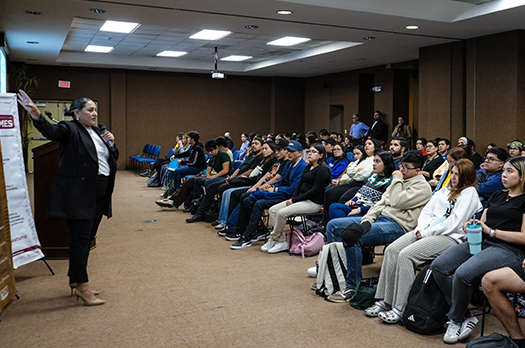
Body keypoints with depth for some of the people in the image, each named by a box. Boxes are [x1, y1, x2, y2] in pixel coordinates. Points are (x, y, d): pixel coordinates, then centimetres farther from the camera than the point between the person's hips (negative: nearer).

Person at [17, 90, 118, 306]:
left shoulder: (97, 132, 17)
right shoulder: (69, 130, -6)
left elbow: (113, 158, 22)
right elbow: (50, 131, -27)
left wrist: (111, 143, 2)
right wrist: (36, 114, -46)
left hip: (99, 194, 8)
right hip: (78, 194, -8)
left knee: (87, 238, 14)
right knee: (80, 238, -6)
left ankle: (75, 281, 26)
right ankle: (82, 286, -1)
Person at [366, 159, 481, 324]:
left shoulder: (469, 193, 0)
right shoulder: (445, 190, 24)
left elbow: (454, 223, -11)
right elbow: (427, 210, 18)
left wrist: (427, 233, -12)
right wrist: (420, 229, -2)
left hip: (450, 237, -7)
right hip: (426, 232, 8)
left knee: (406, 255, -28)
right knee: (392, 250, -14)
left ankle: (400, 309, -22)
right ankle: (384, 301, -10)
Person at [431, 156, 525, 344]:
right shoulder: (497, 196, 24)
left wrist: (491, 231, -11)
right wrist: (472, 226, -1)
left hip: (508, 249, -7)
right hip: (481, 243, 8)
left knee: (463, 273, -32)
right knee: (438, 266, -16)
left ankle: (456, 320, -7)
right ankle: (466, 317, -9)